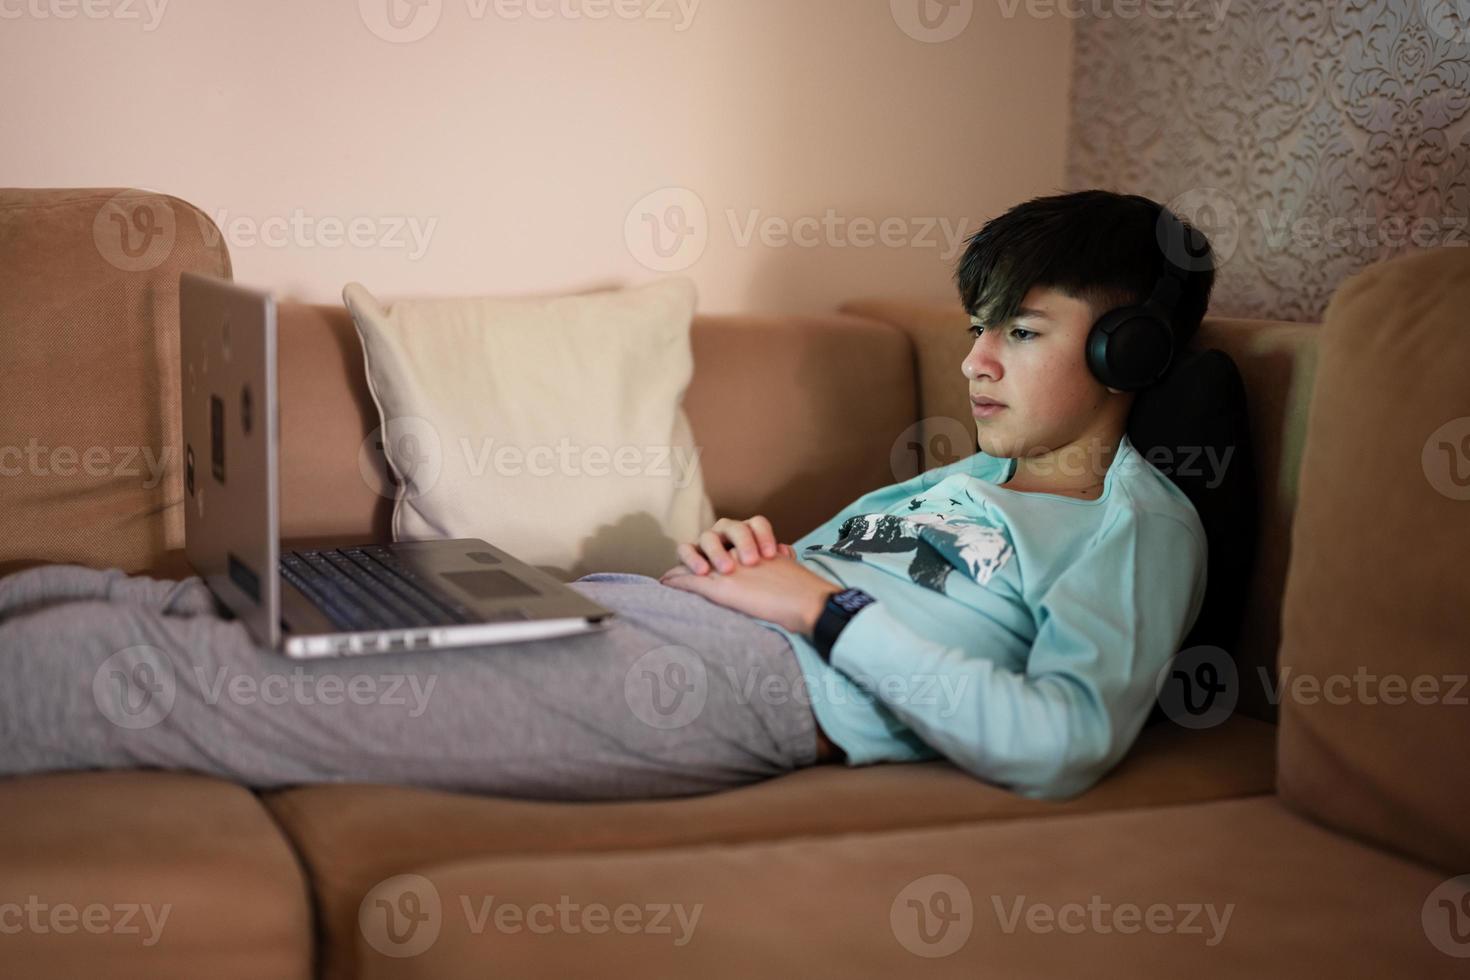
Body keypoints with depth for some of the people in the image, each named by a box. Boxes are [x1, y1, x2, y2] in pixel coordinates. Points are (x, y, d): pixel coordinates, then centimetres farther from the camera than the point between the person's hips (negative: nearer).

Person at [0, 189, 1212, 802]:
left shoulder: (1136, 525, 5)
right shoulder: (961, 480, 30)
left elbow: (1064, 746, -14)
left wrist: (824, 603, -10)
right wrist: (746, 552, 6)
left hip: (738, 681, -8)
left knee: (146, 677, -16)